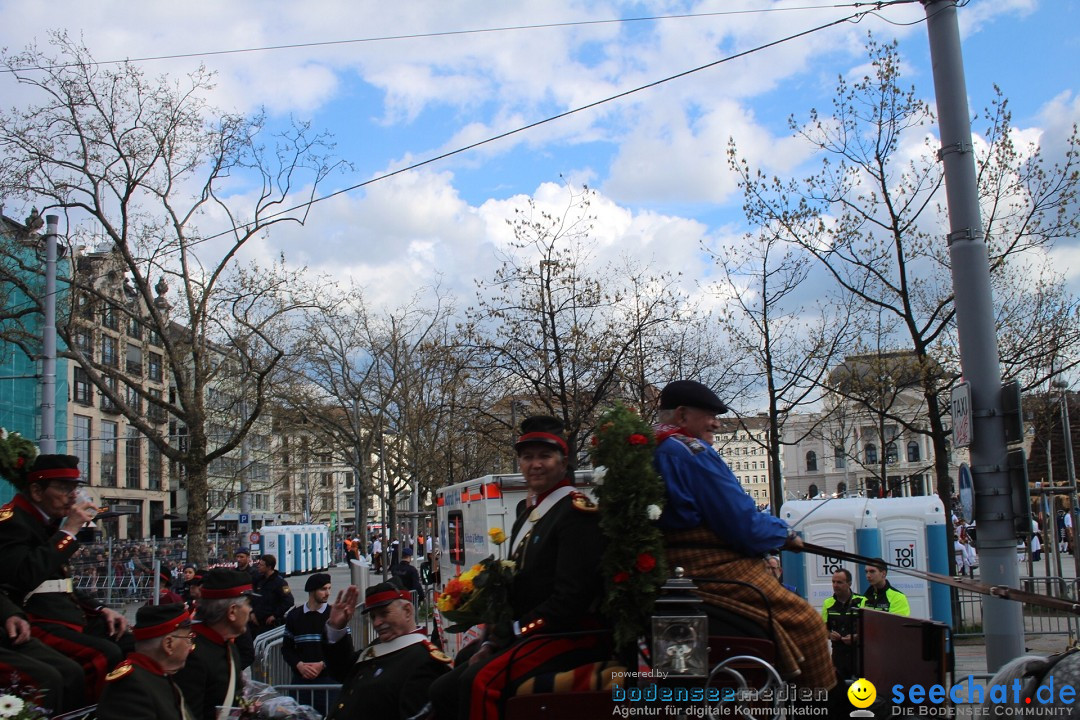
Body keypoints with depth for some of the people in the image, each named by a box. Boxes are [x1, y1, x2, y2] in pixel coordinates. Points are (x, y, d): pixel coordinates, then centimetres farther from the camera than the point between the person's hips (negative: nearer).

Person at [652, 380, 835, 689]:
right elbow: (743, 524, -17)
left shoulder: (651, 452, 13)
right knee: (805, 621, -6)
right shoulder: (693, 453, -16)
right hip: (713, 567, -10)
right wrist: (786, 533, 2)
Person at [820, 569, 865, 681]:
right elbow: (823, 628, 16)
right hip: (838, 652, 4)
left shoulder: (862, 602, -5)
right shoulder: (828, 603, 9)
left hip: (859, 651, -4)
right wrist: (829, 634, -6)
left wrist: (856, 637, -18)